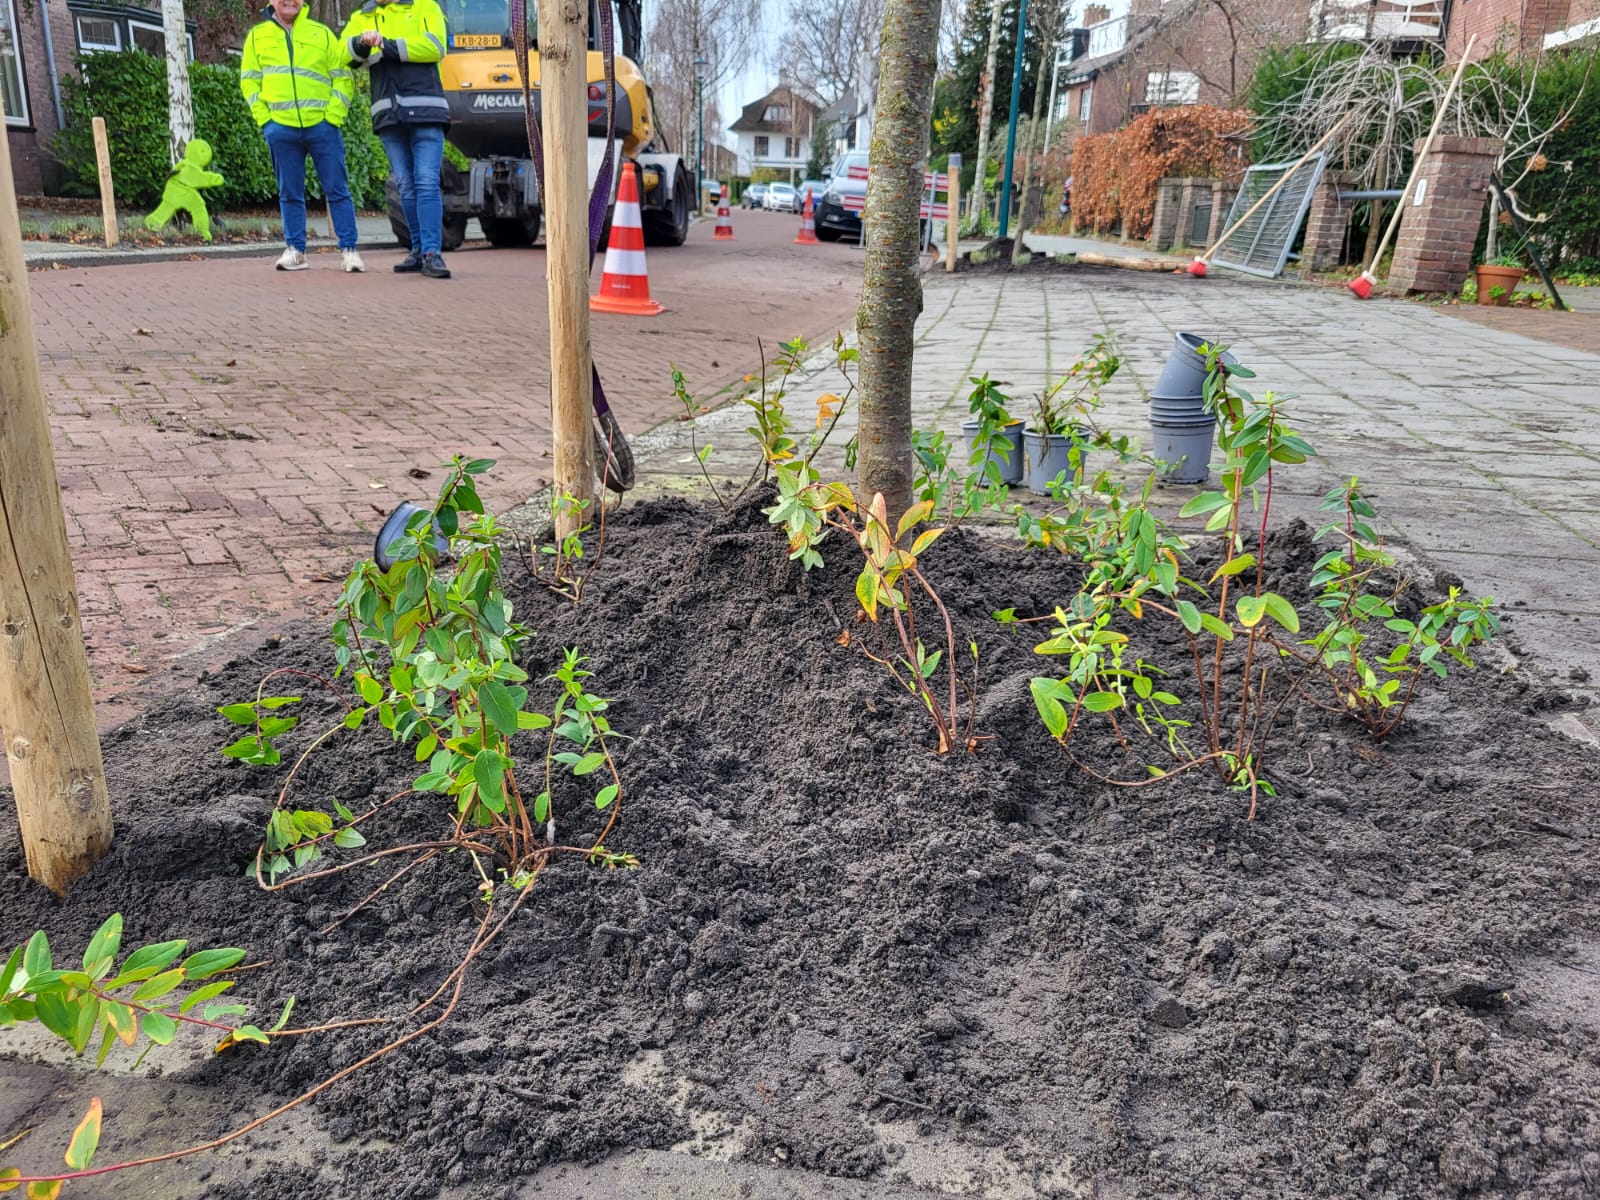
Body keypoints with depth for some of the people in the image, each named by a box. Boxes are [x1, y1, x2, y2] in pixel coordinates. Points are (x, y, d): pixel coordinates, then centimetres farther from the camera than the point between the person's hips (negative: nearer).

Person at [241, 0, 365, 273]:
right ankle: (294, 250, 10)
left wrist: (334, 116, -5)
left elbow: (343, 77, 5)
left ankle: (348, 249, 3)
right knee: (290, 194, 5)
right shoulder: (257, 36, 11)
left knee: (338, 190, -2)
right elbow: (249, 82, 11)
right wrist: (264, 118, 0)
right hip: (280, 128, 1)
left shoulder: (322, 33, 8)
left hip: (322, 126, -1)